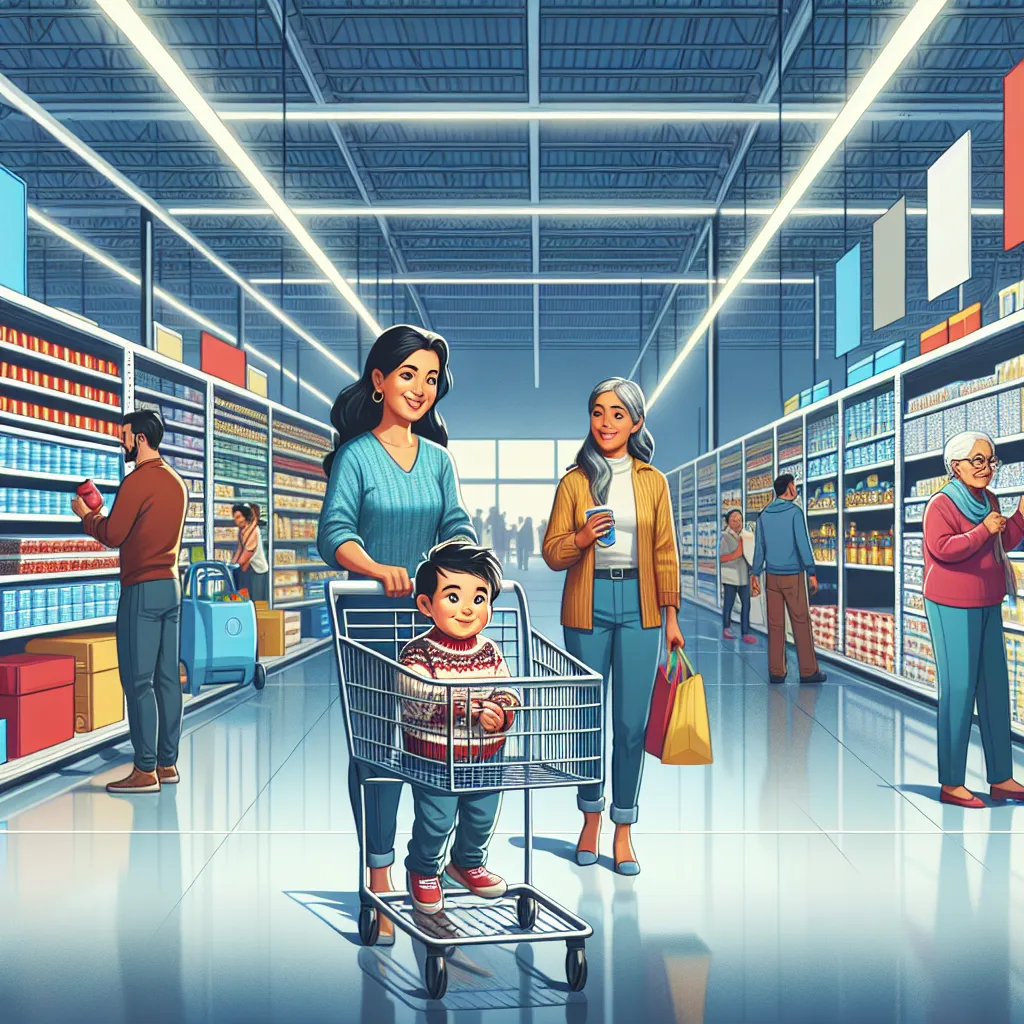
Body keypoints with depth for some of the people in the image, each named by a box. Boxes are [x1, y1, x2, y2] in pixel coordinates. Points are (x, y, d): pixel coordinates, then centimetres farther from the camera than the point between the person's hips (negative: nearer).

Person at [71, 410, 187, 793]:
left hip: (142, 589, -8)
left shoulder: (137, 481, -12)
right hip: (171, 585, 8)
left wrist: (85, 514, 6)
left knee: (138, 680, -5)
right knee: (167, 678, 8)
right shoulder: (177, 482, 14)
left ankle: (145, 770, -3)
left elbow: (112, 535, -11)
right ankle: (167, 763, 13)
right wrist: (101, 513, 21)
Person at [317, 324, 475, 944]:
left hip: (431, 616, 4)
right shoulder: (356, 455, -1)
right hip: (371, 617, -4)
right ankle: (380, 879, 12)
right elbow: (335, 532, -12)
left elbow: (456, 523, 5)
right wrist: (379, 569, -31)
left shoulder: (438, 458, 13)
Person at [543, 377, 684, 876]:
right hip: (588, 605, 0)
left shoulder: (653, 482, 6)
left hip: (639, 605, 1)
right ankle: (590, 820, 27)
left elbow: (665, 553, 7)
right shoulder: (574, 481, 3)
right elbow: (552, 552, 3)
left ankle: (623, 833, 14)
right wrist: (582, 539, -17)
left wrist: (671, 617, 4)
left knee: (632, 722, 1)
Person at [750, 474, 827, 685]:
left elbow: (759, 547, 10)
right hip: (793, 575, -5)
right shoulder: (794, 511, -7)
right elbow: (803, 543, -10)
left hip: (771, 575, 5)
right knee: (801, 622, 2)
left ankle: (776, 672, 7)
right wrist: (811, 573, -7)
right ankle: (808, 671, 5)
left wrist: (756, 574, 15)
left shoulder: (764, 514, 7)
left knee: (775, 624, 5)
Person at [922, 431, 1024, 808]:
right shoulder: (942, 503, -12)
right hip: (953, 608, -8)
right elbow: (942, 548, -24)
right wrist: (983, 530, -20)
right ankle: (950, 784, 3)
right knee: (958, 690, -6)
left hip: (987, 607, 8)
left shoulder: (988, 500, 12)